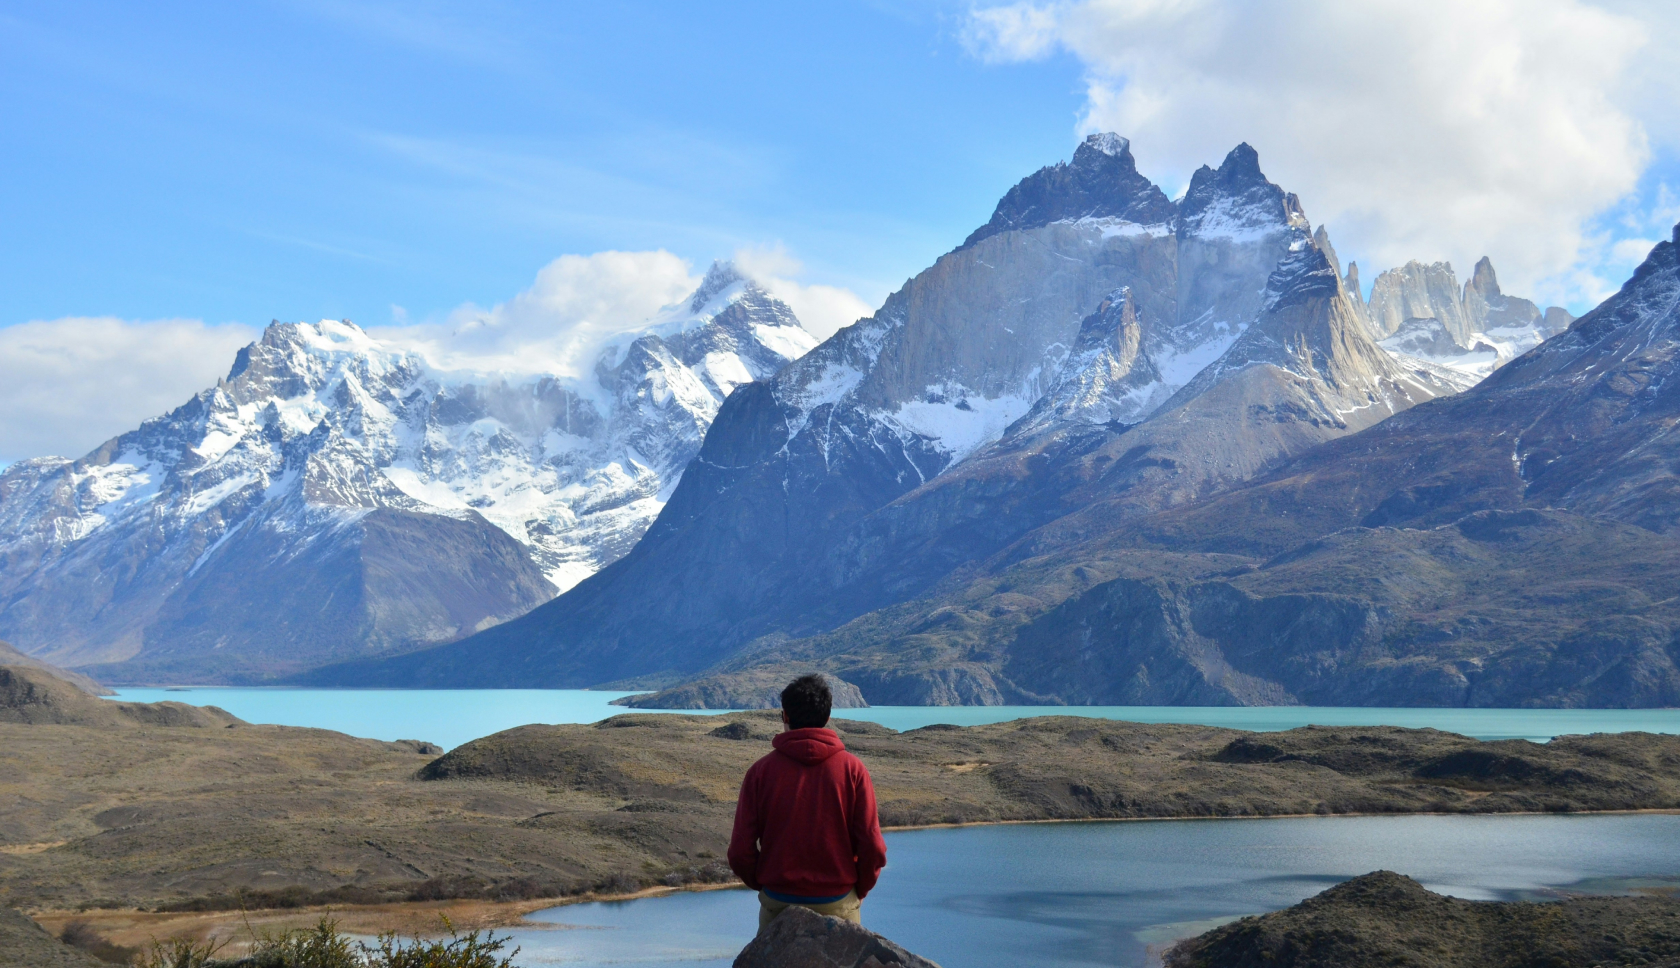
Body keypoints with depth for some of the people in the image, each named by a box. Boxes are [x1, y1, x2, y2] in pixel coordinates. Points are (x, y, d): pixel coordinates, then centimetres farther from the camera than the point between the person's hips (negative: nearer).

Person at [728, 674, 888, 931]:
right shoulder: (852, 769, -4)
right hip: (838, 904, 0)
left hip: (778, 903, 0)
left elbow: (740, 852, -4)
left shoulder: (761, 771, -4)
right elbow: (872, 847, -6)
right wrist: (858, 891, 11)